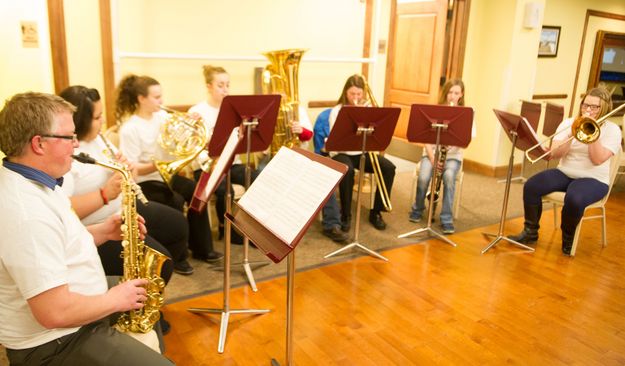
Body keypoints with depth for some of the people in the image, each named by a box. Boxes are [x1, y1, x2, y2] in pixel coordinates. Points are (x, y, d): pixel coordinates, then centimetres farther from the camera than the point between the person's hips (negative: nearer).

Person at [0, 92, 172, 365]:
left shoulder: (23, 180, 2)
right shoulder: (27, 212, -32)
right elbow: (55, 312, -33)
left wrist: (103, 232, 1)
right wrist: (115, 300, -18)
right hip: (54, 344, -10)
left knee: (147, 298, 26)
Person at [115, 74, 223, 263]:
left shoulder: (162, 116, 4)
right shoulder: (129, 129, -15)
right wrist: (155, 166, -35)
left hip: (166, 174, 7)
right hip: (143, 182, -6)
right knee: (176, 201, -28)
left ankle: (202, 248, 0)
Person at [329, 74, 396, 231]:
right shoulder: (337, 111, -2)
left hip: (362, 152, 4)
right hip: (342, 152, -4)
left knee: (389, 168, -20)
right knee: (347, 170, -38)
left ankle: (376, 212, -5)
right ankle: (345, 215, -18)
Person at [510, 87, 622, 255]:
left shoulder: (612, 129, -1)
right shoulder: (569, 123, 7)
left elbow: (598, 159, -16)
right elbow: (554, 154, -5)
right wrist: (574, 133, -16)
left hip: (593, 179, -3)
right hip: (565, 173, 4)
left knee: (574, 199, -37)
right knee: (531, 186, -23)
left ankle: (568, 237, -7)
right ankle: (530, 231, -7)